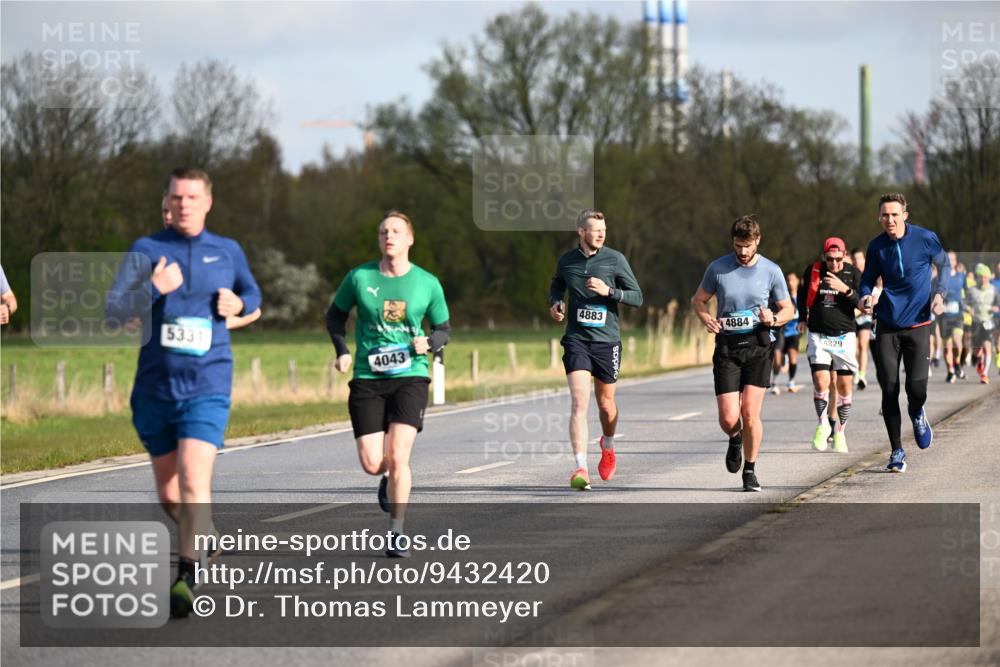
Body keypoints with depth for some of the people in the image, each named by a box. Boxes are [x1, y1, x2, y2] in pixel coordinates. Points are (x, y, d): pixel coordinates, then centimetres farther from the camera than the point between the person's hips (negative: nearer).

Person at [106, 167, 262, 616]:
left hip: (207, 387, -2)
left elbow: (251, 295, 25)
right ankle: (204, 537, 41)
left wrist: (239, 303, 1)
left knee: (193, 482, -21)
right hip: (155, 388, 2)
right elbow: (114, 310, -6)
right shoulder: (146, 251, 2)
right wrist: (153, 289, -23)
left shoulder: (228, 252, 7)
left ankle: (186, 579, -26)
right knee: (168, 496, 11)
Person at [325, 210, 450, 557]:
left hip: (410, 376, -1)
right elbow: (335, 314, 16)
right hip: (367, 379, 1)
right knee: (372, 464, -6)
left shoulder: (427, 283, 2)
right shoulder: (359, 277, 1)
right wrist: (342, 350, 0)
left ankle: (397, 532, -1)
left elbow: (444, 329, 13)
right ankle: (391, 478, 33)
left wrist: (429, 343, -9)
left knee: (397, 456, -15)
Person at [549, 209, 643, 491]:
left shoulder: (615, 259, -2)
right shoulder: (566, 261, 4)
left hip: (607, 341, 0)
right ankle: (581, 469, -21)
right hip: (576, 339, 0)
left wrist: (608, 291, -17)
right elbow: (557, 284, 26)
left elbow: (637, 297, -2)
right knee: (579, 402, -15)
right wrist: (555, 302, 4)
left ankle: (608, 446, 46)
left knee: (605, 403, 13)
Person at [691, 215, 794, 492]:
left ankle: (750, 470, 7)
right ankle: (736, 439, 31)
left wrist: (773, 319, -12)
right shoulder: (718, 268, 2)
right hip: (726, 346, 1)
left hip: (757, 345, -1)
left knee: (750, 412, -11)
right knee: (728, 418, -7)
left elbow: (788, 309, 11)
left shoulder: (771, 271, 2)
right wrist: (706, 318, -8)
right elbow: (698, 299, 14)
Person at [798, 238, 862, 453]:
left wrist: (845, 289, -24)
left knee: (845, 386, 1)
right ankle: (822, 424, 8)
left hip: (845, 336, 0)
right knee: (821, 382, -13)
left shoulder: (853, 274, -2)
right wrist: (802, 318, 17)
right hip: (818, 336, 0)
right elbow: (802, 292, 20)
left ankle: (840, 431, 16)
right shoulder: (813, 271, 0)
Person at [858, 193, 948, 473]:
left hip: (917, 324, -2)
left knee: (917, 389, -10)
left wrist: (940, 294, -7)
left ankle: (917, 415, 28)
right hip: (887, 326, 2)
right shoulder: (876, 246, 0)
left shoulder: (925, 239, -6)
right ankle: (897, 452, 12)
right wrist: (864, 296, -9)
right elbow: (868, 278, 12)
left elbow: (944, 266, 9)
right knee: (889, 389, -1)